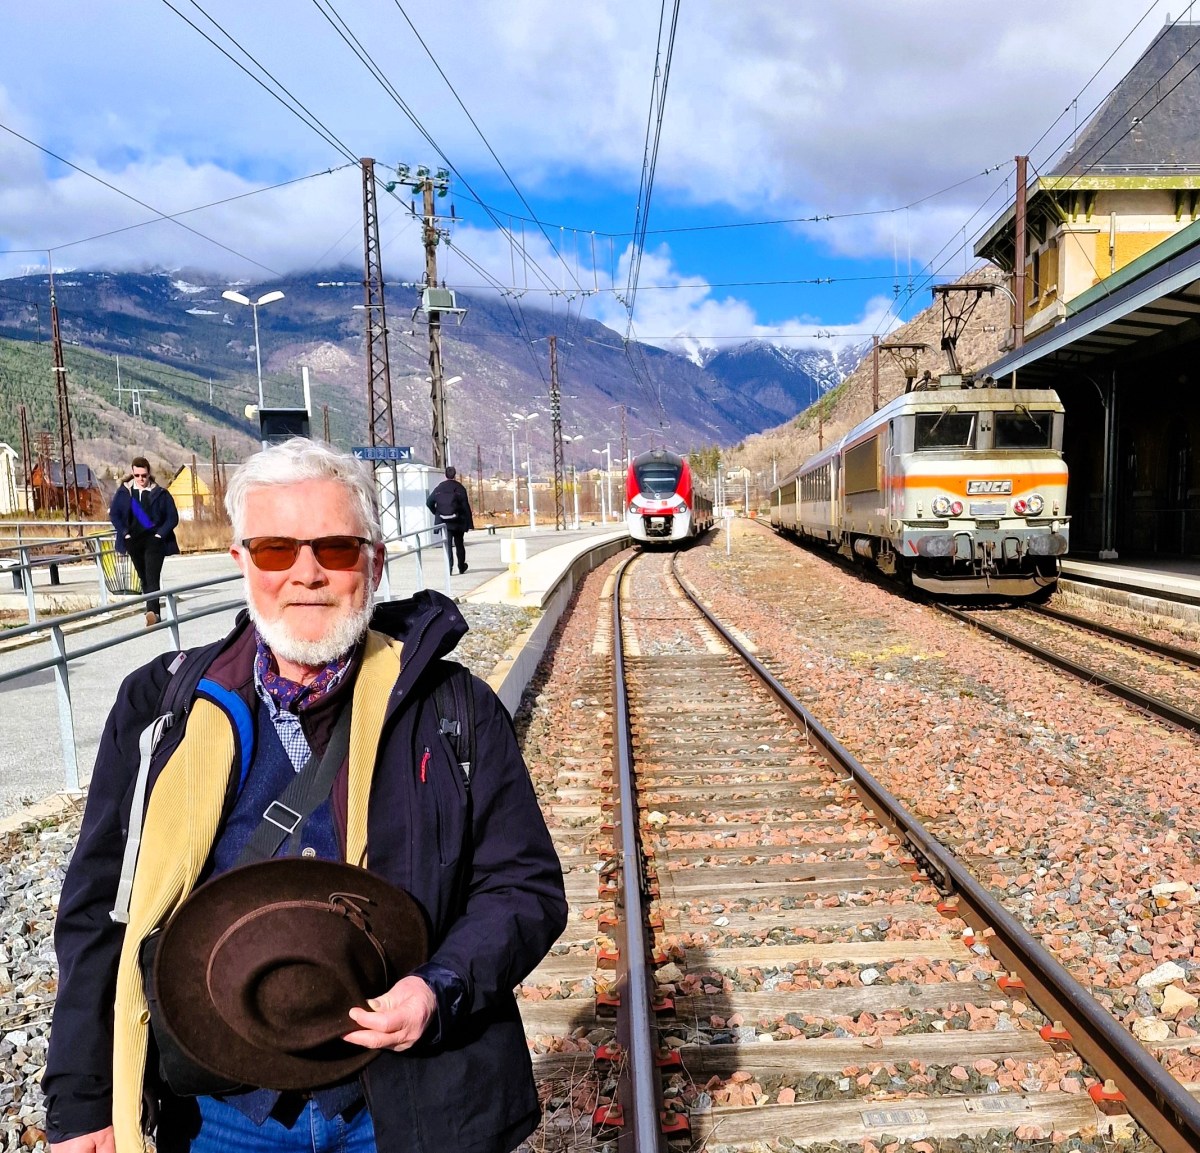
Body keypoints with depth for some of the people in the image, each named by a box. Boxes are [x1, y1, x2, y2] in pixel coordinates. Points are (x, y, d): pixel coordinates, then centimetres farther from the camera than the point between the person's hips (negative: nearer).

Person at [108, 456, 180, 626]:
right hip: (133, 542, 4)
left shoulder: (160, 493, -4)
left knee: (152, 578, -17)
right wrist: (124, 532, -2)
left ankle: (152, 611, -29)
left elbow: (173, 517, -2)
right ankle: (155, 613, 22)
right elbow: (114, 513, 10)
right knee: (144, 578, 12)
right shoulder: (123, 491, 3)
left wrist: (160, 533, -12)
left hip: (154, 540, -4)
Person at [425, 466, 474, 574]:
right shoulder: (459, 488, -6)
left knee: (447, 544, 0)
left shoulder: (439, 488, 1)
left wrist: (436, 513, 15)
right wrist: (469, 523, -6)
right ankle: (461, 566, 26)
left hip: (444, 522, 1)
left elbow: (429, 502, 1)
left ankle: (449, 566, -15)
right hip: (458, 521, -1)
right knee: (459, 544, 14)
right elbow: (466, 506, -8)